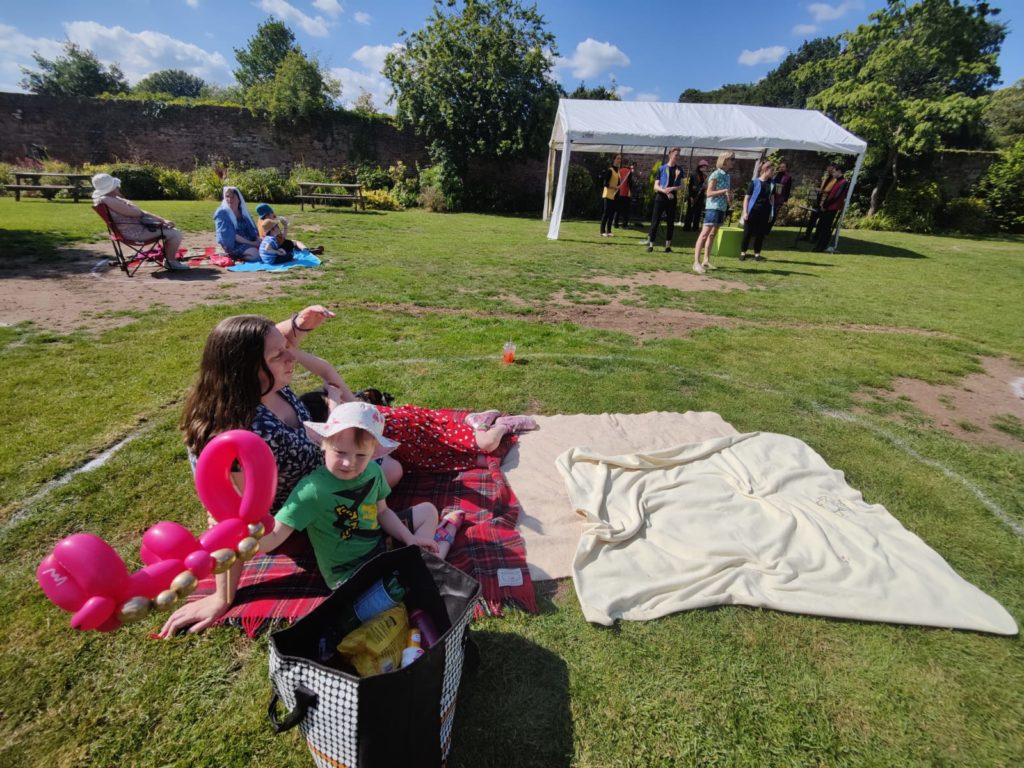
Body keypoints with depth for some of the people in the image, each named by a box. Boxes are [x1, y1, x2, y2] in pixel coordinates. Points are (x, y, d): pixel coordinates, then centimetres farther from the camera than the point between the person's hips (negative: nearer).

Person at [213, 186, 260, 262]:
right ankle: (235, 256, -7)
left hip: (248, 242, 7)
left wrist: (258, 240, -12)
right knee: (255, 254, -33)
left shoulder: (243, 212, 14)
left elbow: (252, 229, 10)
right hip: (232, 244, -7)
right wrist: (251, 243, -20)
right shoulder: (222, 213, -5)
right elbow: (231, 235, -14)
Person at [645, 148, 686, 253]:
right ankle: (650, 244, -2)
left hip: (672, 198, 3)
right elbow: (656, 186, -1)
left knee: (670, 223, 4)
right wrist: (665, 191, -18)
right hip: (660, 197, -2)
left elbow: (681, 186, 6)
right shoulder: (662, 169, 4)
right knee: (655, 221, -6)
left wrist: (672, 188, -13)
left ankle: (668, 245, 9)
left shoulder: (679, 170, 10)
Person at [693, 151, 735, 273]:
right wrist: (724, 191, -19)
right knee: (704, 234, -12)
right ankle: (696, 262, -17)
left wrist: (729, 196, 3)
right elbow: (709, 193, -14)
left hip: (722, 208, 9)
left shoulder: (727, 176, 16)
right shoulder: (715, 174, -8)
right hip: (713, 207, -9)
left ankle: (706, 261, 13)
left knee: (712, 235, 9)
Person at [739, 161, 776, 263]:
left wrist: (771, 213, 10)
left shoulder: (772, 184, 9)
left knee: (761, 234, 6)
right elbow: (747, 198, -4)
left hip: (764, 213, 4)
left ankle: (757, 254, 12)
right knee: (748, 233, 1)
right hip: (753, 211, -4)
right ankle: (743, 253, 9)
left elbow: (772, 198, 15)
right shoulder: (754, 182, -4)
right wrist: (745, 212, -11)